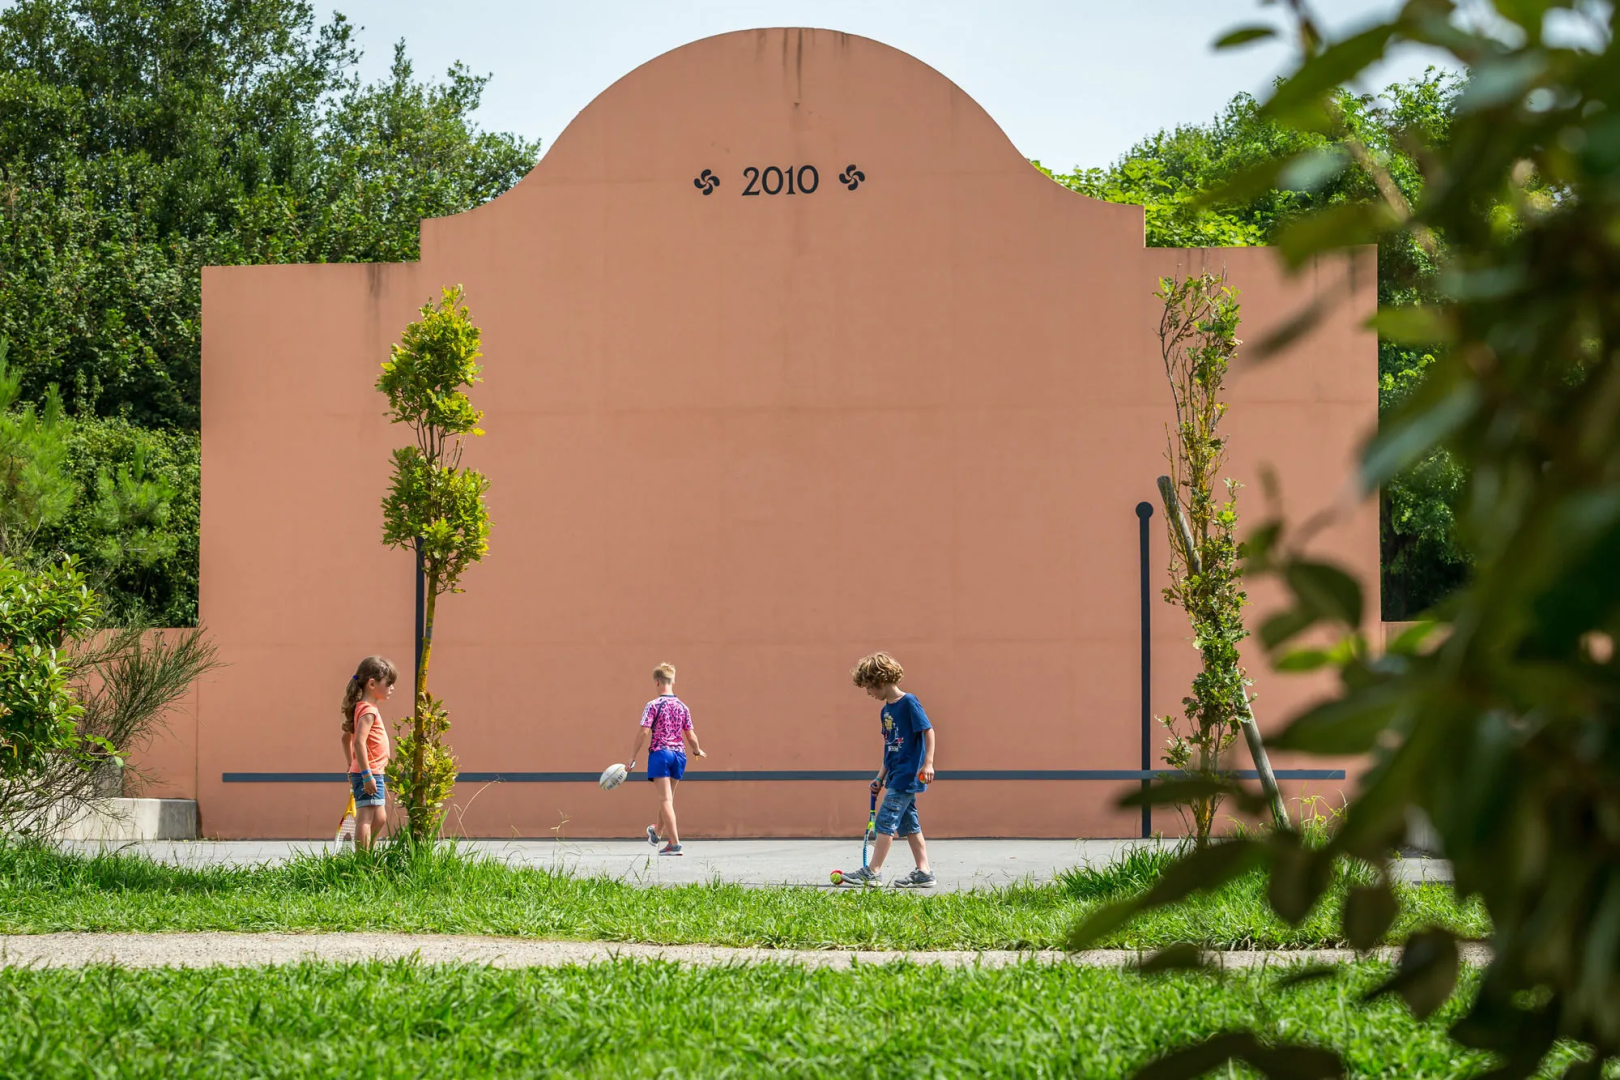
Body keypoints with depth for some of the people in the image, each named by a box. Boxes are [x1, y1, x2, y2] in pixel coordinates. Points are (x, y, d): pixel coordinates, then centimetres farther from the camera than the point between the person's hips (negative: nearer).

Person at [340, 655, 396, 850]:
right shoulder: (368, 711, -16)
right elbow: (359, 742, -26)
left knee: (379, 819, 18)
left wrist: (352, 765, 28)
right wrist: (367, 774, -28)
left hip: (371, 774, 11)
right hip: (369, 774, -11)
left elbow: (347, 737, 24)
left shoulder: (363, 708, 16)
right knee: (365, 818, -12)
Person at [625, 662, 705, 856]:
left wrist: (633, 757, -10)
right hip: (679, 754, 5)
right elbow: (691, 736, 9)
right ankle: (657, 833, 42)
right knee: (667, 797, 21)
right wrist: (697, 751, 29)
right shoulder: (683, 707, 7)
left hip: (660, 753, -5)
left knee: (665, 799, -6)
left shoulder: (653, 705, -8)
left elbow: (644, 731, -14)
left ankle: (674, 843, -15)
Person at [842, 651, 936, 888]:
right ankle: (924, 873, 11)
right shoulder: (885, 710, 14)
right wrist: (881, 776, 15)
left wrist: (927, 763, -21)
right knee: (909, 823, 9)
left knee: (886, 820, -10)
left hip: (908, 774, -9)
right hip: (896, 775, 9)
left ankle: (873, 872, -8)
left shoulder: (908, 702, -12)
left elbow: (928, 731, -14)